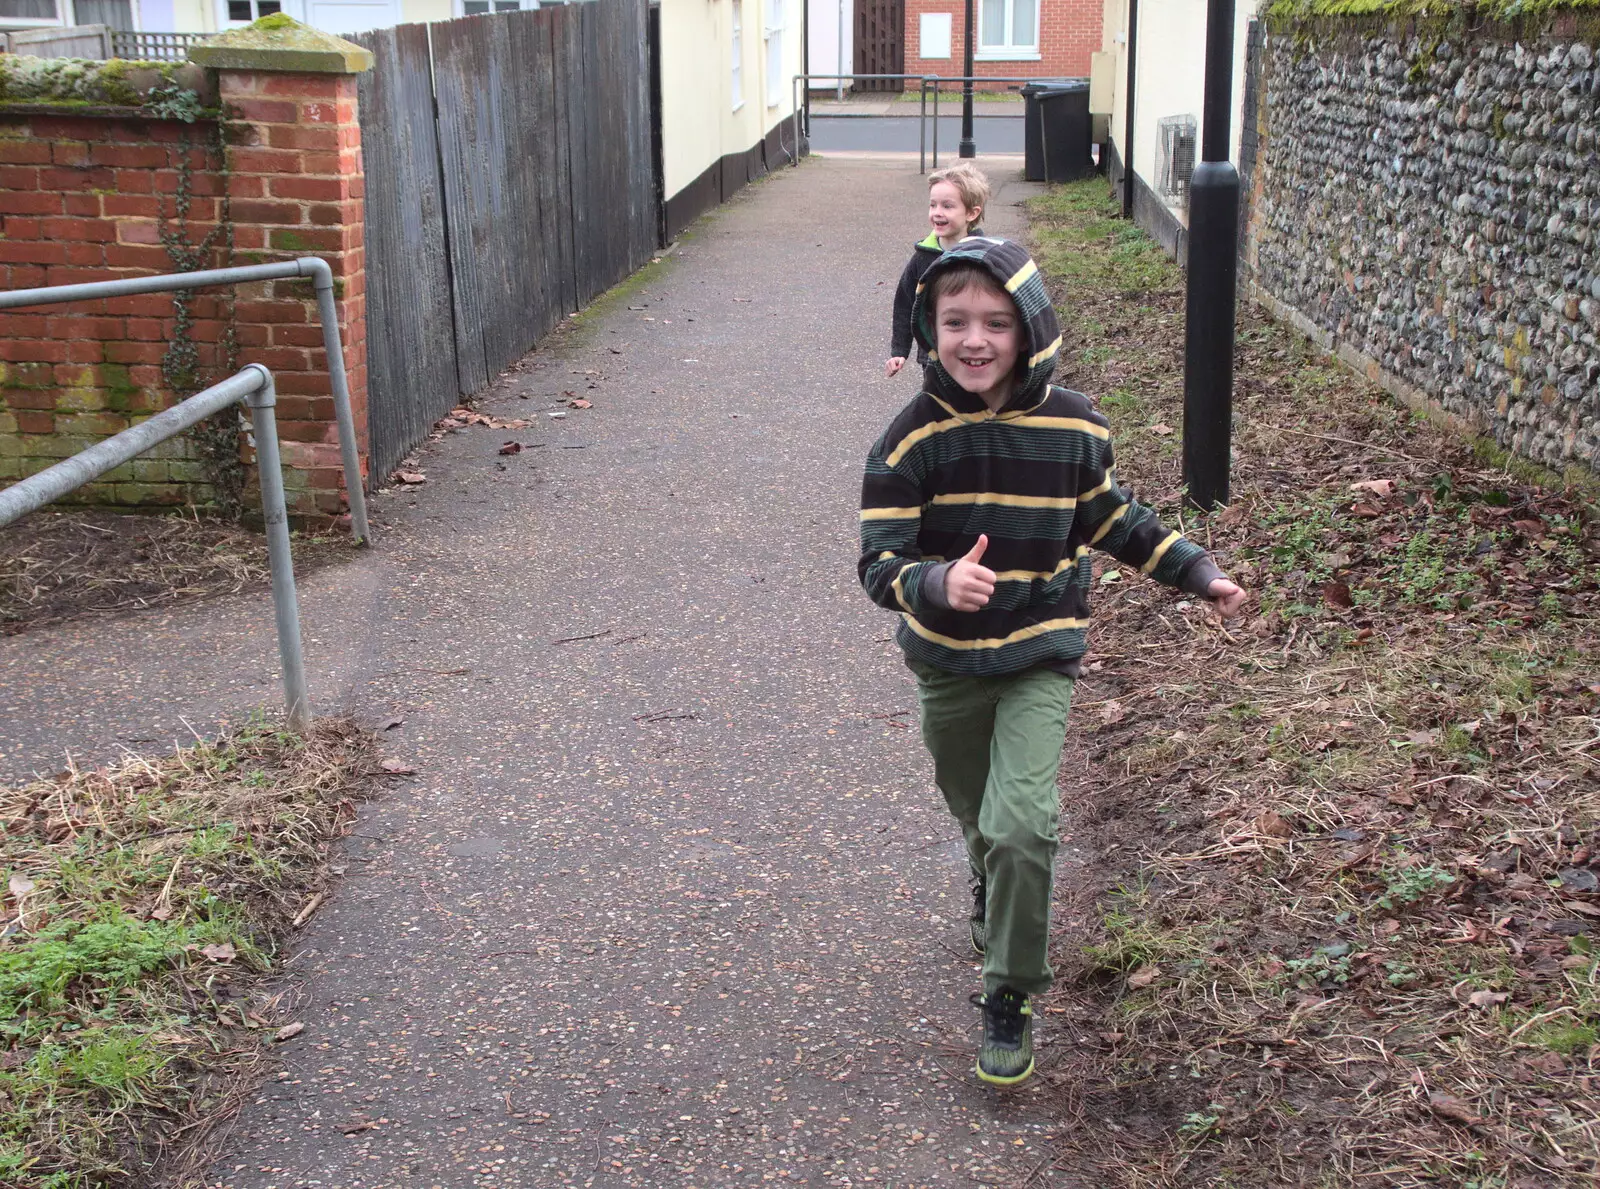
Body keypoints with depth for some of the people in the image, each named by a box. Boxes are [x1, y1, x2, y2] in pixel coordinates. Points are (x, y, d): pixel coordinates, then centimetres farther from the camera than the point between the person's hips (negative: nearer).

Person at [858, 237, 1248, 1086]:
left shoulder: (1074, 427, -9)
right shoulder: (912, 437, -16)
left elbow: (1111, 519, 9)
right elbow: (879, 563, -20)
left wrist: (1196, 572, 9)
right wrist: (937, 583, -41)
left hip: (1040, 656, -1)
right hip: (946, 664, 1)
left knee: (1020, 825, -17)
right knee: (980, 822, 20)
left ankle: (1009, 1000, 2)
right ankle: (995, 900, 55)